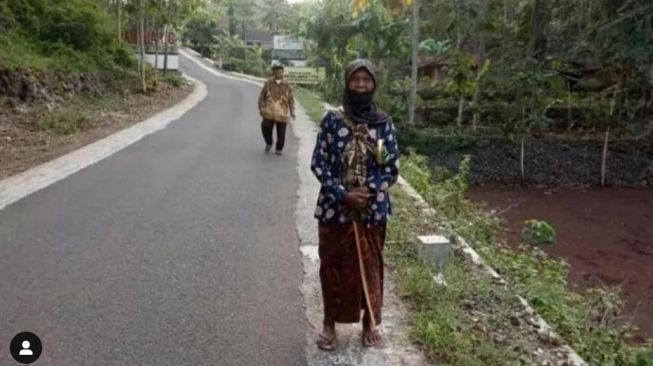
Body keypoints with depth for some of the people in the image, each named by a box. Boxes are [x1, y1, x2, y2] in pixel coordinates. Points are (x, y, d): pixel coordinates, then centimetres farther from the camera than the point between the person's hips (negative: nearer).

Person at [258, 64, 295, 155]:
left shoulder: (287, 85, 5)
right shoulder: (268, 83, 6)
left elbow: (291, 99, 8)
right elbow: (262, 96, 9)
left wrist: (292, 112, 2)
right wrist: (261, 108, -1)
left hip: (282, 113, 0)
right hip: (269, 112, 0)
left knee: (281, 133, 3)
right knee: (265, 127, -13)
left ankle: (279, 149, 23)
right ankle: (268, 143, 15)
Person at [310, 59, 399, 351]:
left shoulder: (384, 123, -2)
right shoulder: (332, 119, -5)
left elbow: (392, 169, -1)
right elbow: (318, 163, -6)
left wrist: (367, 192, -16)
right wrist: (342, 194, -16)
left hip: (372, 210, 1)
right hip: (334, 208, 0)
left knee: (369, 267, 13)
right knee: (332, 265, 11)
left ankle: (370, 322, 31)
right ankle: (330, 322, 30)